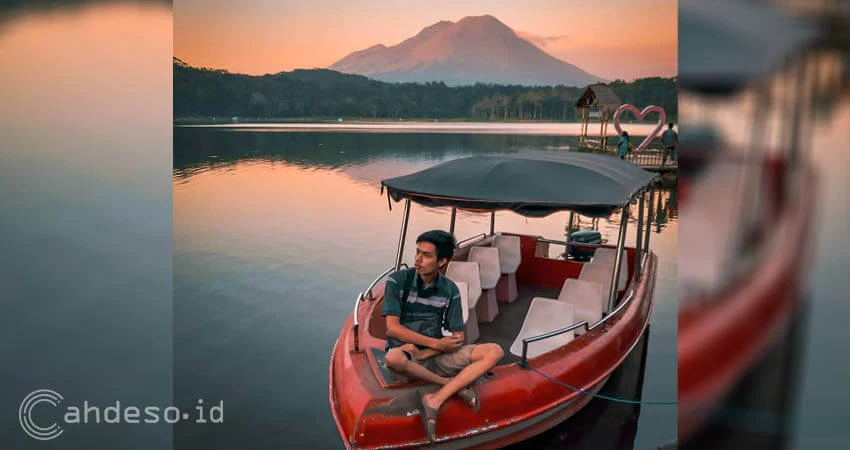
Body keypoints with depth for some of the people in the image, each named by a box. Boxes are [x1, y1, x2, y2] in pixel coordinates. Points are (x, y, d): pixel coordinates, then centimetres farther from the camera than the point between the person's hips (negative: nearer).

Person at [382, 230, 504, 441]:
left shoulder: (450, 290, 0)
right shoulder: (398, 281, -9)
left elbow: (458, 338, -1)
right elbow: (392, 328, -14)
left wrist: (425, 353, -17)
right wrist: (436, 344, -17)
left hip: (436, 355, 3)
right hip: (406, 353, -3)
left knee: (494, 352, -15)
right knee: (393, 359, -40)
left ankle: (435, 400, -29)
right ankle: (455, 385, -17)